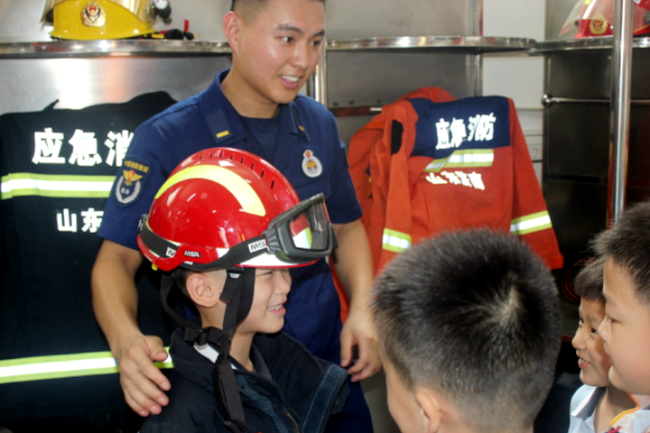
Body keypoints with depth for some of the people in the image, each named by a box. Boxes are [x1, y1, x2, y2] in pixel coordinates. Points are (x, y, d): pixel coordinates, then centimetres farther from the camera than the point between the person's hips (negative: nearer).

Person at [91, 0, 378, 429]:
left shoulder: (320, 124, 1)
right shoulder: (166, 139, -14)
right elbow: (117, 255, -14)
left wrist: (362, 308, -4)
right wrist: (126, 340, -33)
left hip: (326, 356, 5)